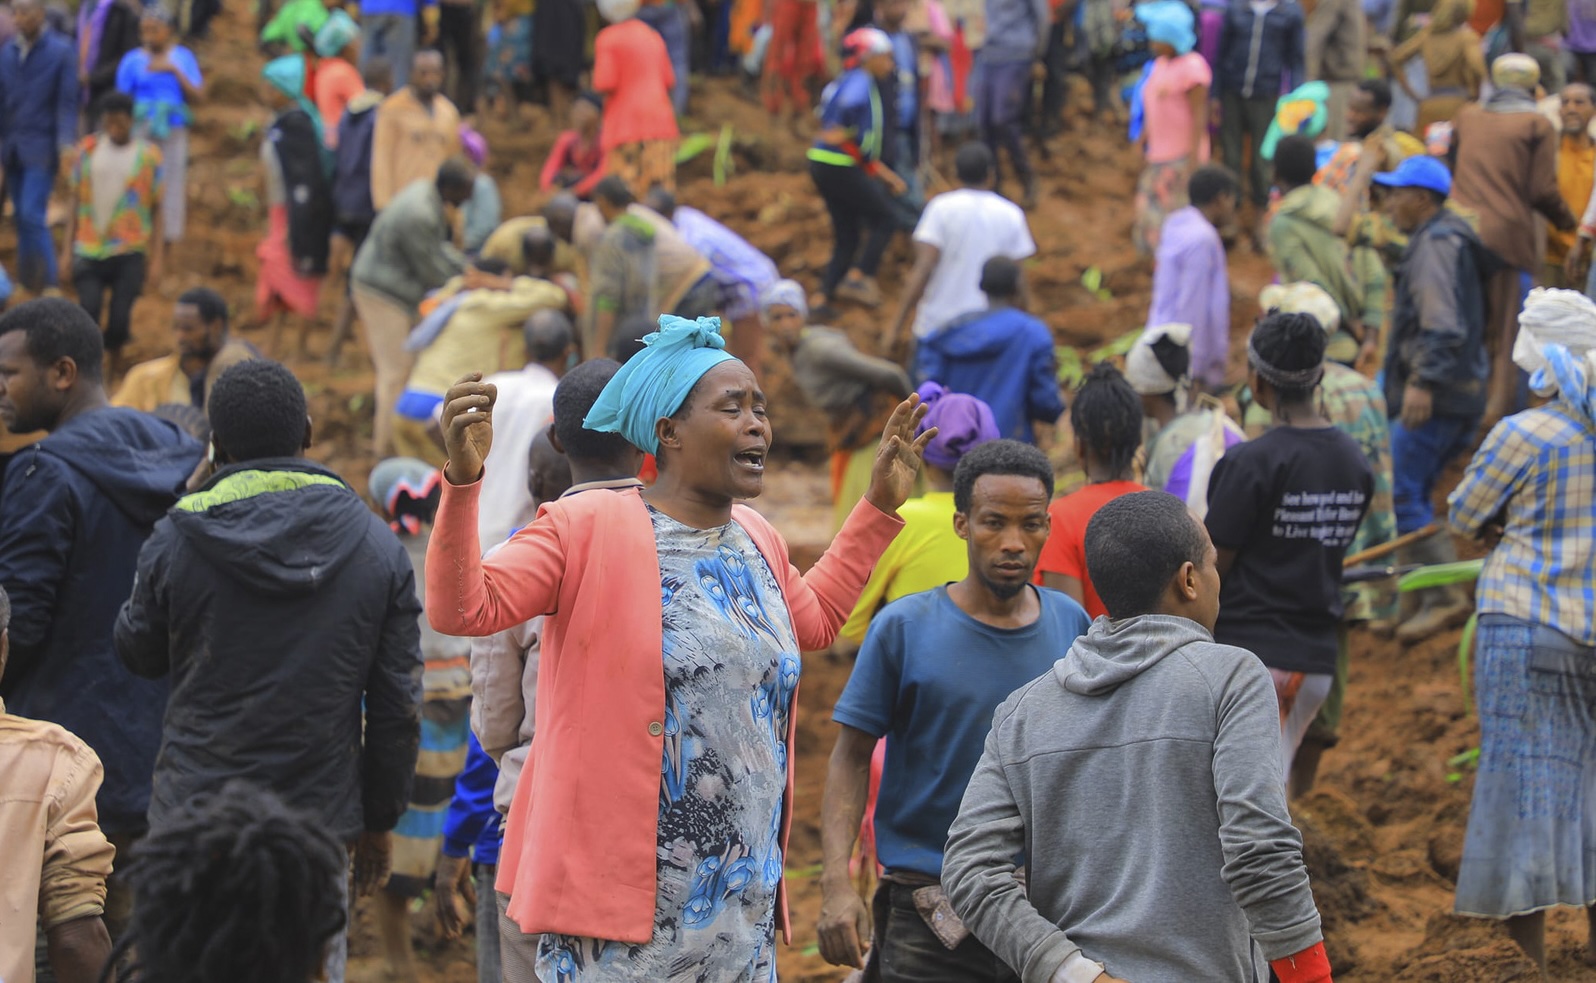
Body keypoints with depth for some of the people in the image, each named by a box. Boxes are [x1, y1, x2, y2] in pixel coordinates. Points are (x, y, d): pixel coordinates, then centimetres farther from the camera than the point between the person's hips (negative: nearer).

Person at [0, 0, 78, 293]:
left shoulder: (61, 51, -4)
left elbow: (68, 102, -7)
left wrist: (67, 143, -18)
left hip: (41, 147, -5)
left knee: (32, 214, -13)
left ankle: (49, 280, -5)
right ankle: (27, 281, 14)